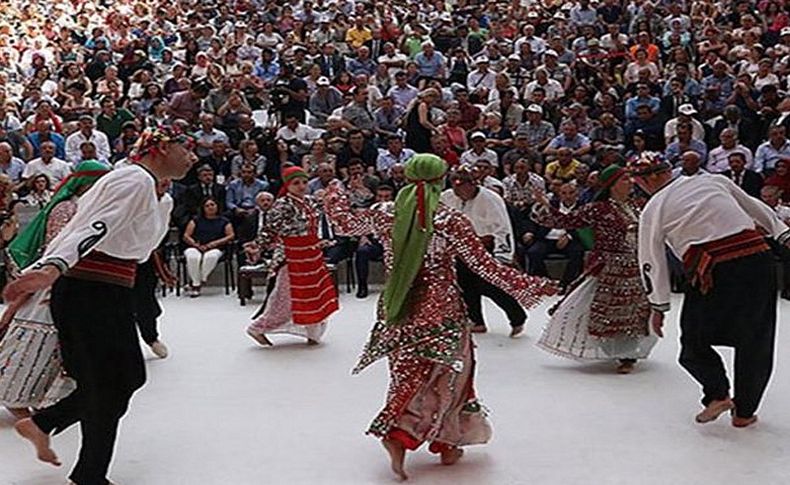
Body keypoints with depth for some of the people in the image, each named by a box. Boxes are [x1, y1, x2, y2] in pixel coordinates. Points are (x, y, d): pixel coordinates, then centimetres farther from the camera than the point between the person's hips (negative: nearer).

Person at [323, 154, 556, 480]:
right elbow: (485, 266, -12)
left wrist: (335, 193, 34)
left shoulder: (384, 215, -3)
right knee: (443, 374, 11)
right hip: (439, 310, -4)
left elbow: (345, 224, 15)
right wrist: (530, 286, -3)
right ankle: (400, 433, 3)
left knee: (411, 374, 17)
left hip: (397, 311, 4)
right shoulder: (451, 221, -13)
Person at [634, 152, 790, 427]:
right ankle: (744, 412, 18)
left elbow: (652, 262, 9)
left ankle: (717, 394, 1)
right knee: (755, 342, 14)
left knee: (694, 340, 17)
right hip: (758, 258, 3)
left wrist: (659, 307, 16)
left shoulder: (652, 210, 8)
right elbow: (756, 209, 22)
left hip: (714, 272, -3)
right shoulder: (713, 180, 15)